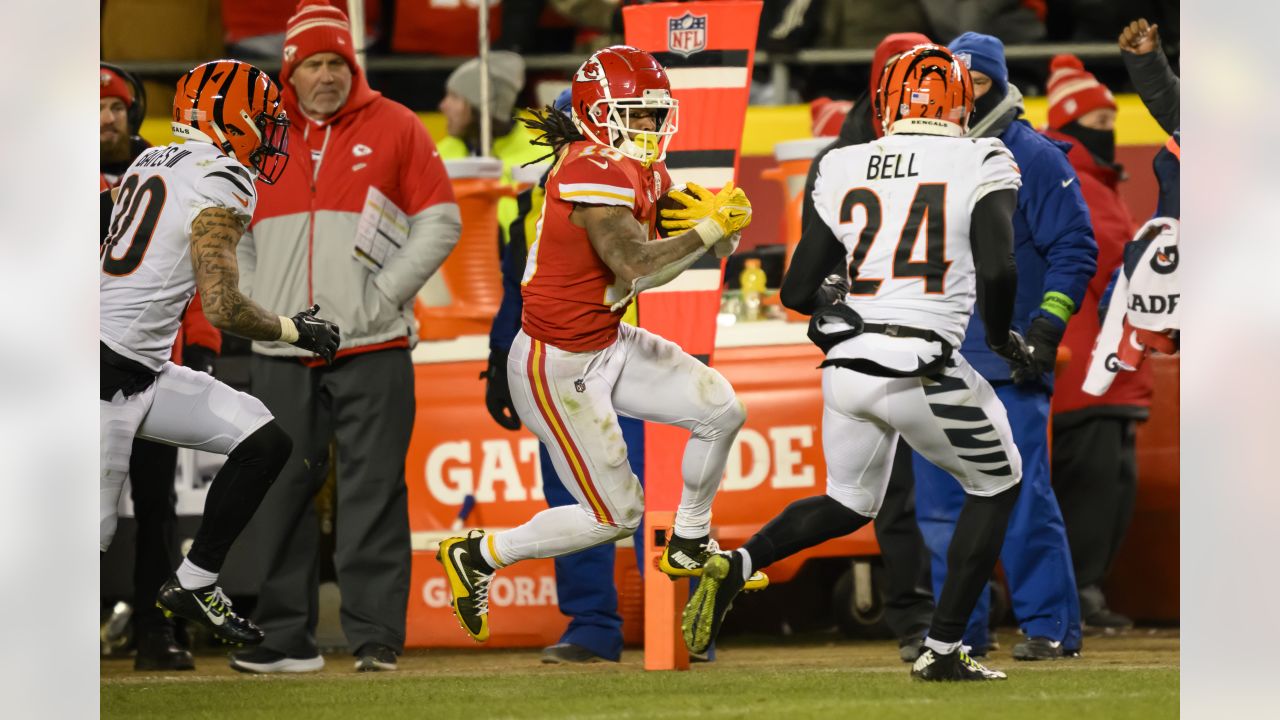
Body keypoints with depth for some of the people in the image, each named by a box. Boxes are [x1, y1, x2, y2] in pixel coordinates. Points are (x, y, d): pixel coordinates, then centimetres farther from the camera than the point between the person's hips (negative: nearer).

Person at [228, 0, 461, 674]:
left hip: (371, 347, -3)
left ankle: (374, 635, -4)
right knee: (280, 493, 5)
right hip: (281, 354, 3)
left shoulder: (396, 129, 3)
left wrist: (381, 295, -7)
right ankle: (283, 637, 11)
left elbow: (439, 223, 1)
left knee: (372, 493, -5)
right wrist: (250, 306, 6)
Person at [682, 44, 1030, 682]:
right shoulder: (979, 167, -2)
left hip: (846, 365, 5)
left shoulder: (846, 172, 10)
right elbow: (997, 269, -15)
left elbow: (796, 292, 10)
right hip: (921, 371, -5)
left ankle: (736, 565, 4)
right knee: (997, 486, 21)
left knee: (849, 505, 28)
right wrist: (1001, 337, 4)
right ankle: (941, 650, 16)